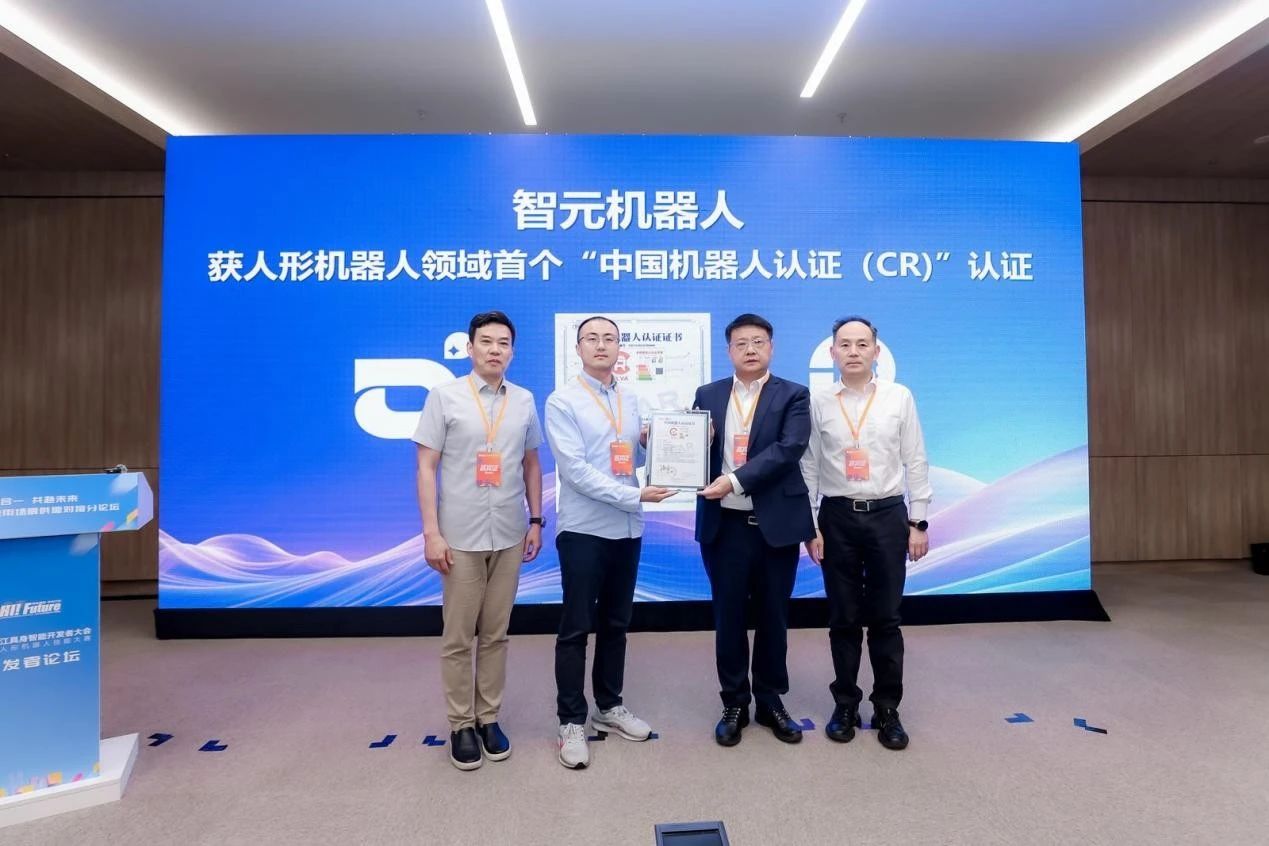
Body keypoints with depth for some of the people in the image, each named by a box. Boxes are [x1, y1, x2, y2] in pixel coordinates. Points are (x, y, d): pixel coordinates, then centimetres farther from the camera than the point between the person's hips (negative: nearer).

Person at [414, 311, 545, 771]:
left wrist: (536, 521, 8)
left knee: (496, 635, 13)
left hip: (508, 536, 3)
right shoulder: (444, 396, -3)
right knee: (458, 638, 8)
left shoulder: (524, 401, 6)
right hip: (460, 537, -3)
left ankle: (489, 718, 28)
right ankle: (461, 725, 24)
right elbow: (426, 467, -5)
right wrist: (431, 533, -10)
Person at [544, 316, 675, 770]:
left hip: (627, 528, 6)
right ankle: (571, 722, 18)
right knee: (576, 627, 3)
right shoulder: (562, 401, -8)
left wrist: (649, 444, -6)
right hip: (583, 529, -5)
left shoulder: (631, 399, 10)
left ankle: (609, 705, 33)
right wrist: (634, 496, -20)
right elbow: (575, 470, -17)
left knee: (616, 623, 16)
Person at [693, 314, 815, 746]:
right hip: (725, 524, 1)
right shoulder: (708, 395, 8)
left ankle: (770, 701, 31)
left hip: (776, 523, -1)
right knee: (728, 616, 10)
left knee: (773, 616, 12)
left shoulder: (793, 395, 0)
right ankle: (734, 703, 28)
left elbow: (788, 450, -14)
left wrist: (735, 480, -23)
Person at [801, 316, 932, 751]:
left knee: (885, 618, 8)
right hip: (837, 517, 0)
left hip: (888, 515, 0)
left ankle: (887, 709, 25)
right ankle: (845, 704, 27)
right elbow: (809, 467, 2)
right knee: (843, 617, 10)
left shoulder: (899, 397, 1)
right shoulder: (818, 402, 0)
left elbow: (915, 462, 3)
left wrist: (919, 521, 1)